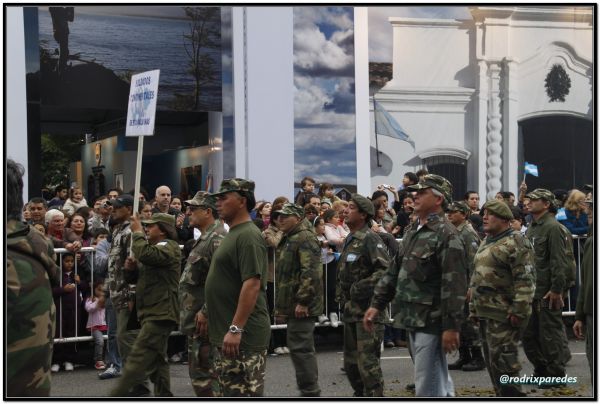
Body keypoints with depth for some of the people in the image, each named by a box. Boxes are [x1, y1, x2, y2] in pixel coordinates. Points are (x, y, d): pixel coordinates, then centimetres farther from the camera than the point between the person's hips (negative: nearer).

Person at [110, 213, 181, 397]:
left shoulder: (169, 246, -8)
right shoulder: (155, 247, 24)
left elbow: (145, 254, -29)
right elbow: (135, 278, 25)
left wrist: (137, 232, -13)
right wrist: (130, 268, 2)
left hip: (160, 313, -11)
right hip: (153, 313, 11)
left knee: (139, 359, -15)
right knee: (156, 360, 13)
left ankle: (119, 395, -20)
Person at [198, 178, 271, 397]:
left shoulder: (248, 236, -15)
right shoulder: (233, 234, 17)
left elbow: (252, 284, -24)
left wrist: (235, 328, -26)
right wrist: (207, 311, 24)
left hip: (242, 335, -10)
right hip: (226, 332, 10)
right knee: (231, 393, 15)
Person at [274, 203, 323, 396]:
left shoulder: (305, 238, -13)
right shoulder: (288, 239, 20)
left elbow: (311, 272, -23)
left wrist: (303, 301, -25)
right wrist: (281, 306, 26)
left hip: (301, 306, -11)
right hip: (291, 305, 11)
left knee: (300, 347, -10)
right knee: (302, 348, 15)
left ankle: (310, 392, -6)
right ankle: (310, 391, 22)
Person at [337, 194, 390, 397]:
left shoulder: (370, 239, -13)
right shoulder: (349, 240, 16)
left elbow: (386, 270, -23)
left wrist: (363, 287, -22)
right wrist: (342, 296, 18)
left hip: (368, 310, -9)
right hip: (351, 310, 9)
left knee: (367, 361, -10)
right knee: (351, 362, 14)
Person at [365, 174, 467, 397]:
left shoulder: (446, 234, -14)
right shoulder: (412, 232, 14)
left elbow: (455, 284, -19)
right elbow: (395, 271, 19)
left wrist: (451, 325, -21)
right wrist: (377, 304, 14)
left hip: (432, 321, -9)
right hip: (413, 319, 9)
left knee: (427, 387, -7)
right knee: (439, 381, 18)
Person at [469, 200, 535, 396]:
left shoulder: (516, 242, -10)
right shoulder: (486, 243, 19)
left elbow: (525, 280, -17)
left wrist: (518, 311, -22)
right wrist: (473, 307, 20)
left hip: (504, 314, -9)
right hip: (485, 312, 9)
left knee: (502, 361, -12)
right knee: (492, 361, 13)